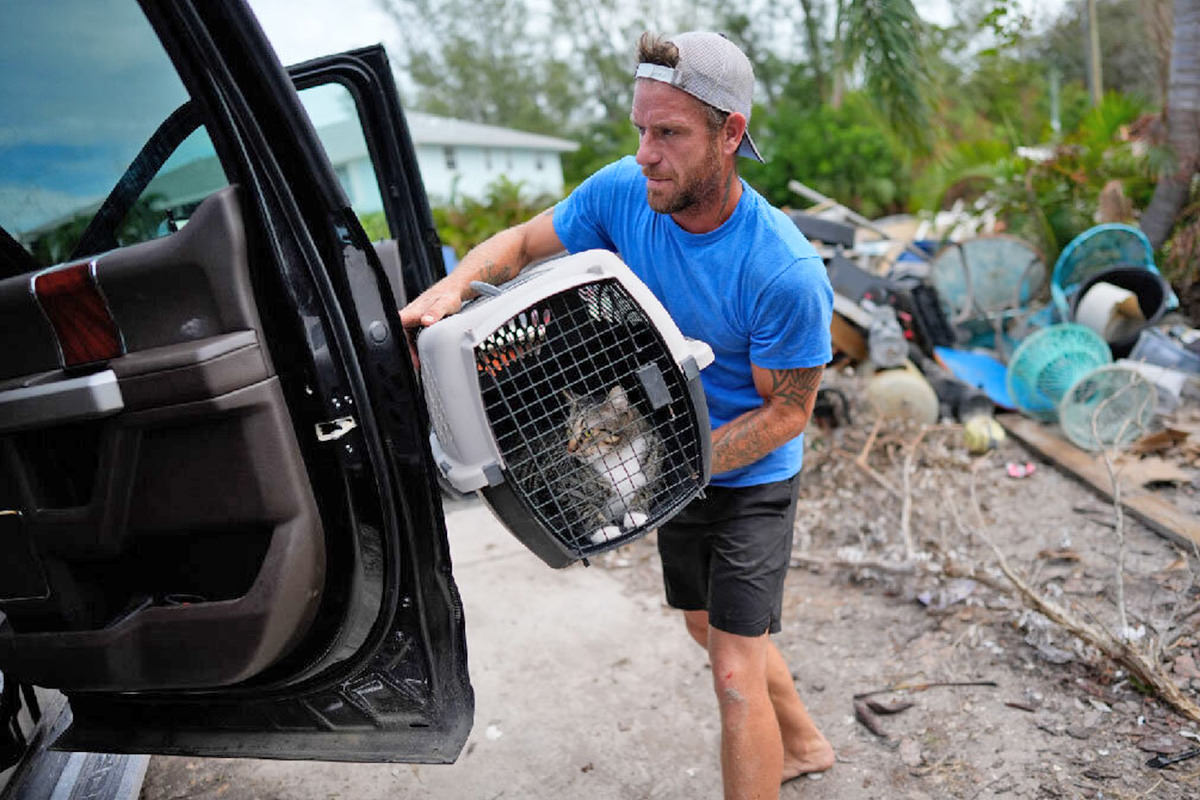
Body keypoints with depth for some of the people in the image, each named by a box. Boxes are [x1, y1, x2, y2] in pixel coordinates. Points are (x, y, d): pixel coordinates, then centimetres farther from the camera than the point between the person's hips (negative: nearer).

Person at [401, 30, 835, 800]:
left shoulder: (787, 273, -31)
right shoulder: (625, 191, -16)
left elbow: (787, 411, -20)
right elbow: (525, 241, -3)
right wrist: (455, 284, -23)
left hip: (750, 478, -6)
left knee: (735, 673, -5)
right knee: (711, 628, 24)